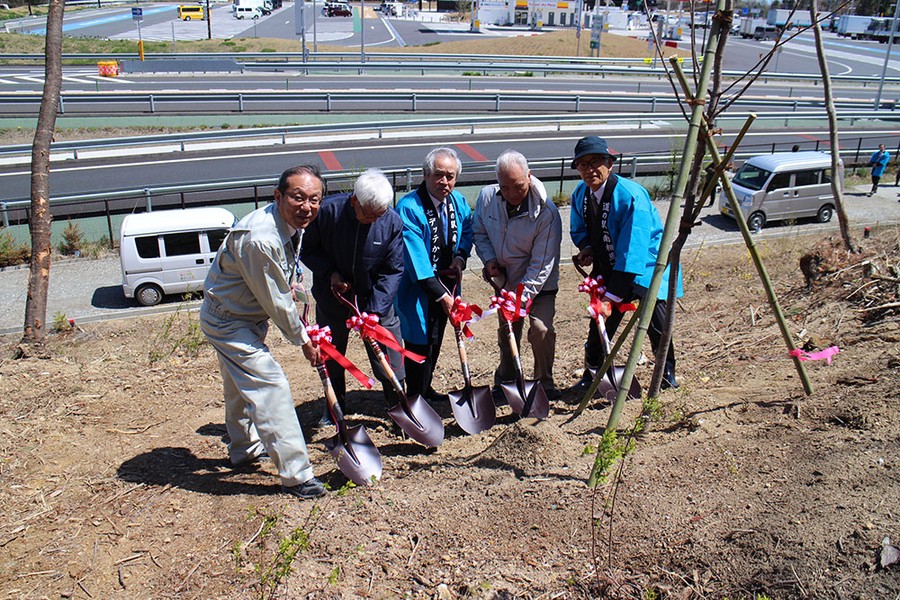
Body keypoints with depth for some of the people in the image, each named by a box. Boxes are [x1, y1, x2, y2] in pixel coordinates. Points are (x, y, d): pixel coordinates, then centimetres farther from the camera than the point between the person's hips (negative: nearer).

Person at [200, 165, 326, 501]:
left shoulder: (293, 224, -6)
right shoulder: (259, 239, -35)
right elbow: (276, 302, -25)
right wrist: (302, 340, -14)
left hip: (248, 315, 10)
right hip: (227, 321, -10)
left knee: (241, 385, 26)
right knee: (270, 385, -11)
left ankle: (244, 448, 48)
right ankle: (295, 475, -1)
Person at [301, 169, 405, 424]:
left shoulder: (392, 222, -18)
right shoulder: (327, 211, -20)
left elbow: (393, 271, -14)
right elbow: (308, 250, -4)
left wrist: (375, 311, -21)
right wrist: (329, 273, -20)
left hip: (376, 301, -1)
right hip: (331, 300, 1)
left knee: (390, 363, 2)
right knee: (331, 357, 16)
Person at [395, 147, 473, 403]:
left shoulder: (458, 201, -2)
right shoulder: (409, 207, -24)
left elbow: (468, 227, 17)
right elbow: (416, 258, -28)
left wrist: (460, 257, -2)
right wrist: (440, 294, -29)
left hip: (446, 282, 7)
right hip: (418, 288, -7)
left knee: (436, 340, 21)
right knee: (420, 342, 0)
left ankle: (426, 388, 42)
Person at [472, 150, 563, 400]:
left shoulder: (547, 212, -27)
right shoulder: (487, 197, -15)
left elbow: (541, 264, -26)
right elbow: (479, 232, 3)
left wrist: (522, 297, -30)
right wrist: (490, 260, -13)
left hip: (539, 285, -4)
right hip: (506, 281, 4)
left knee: (541, 329, -17)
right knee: (507, 332, 17)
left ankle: (544, 382, 6)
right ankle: (504, 381, 37)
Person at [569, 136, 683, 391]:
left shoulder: (631, 195, -27)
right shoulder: (580, 193, -3)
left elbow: (632, 251, -31)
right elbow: (578, 230, 14)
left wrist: (613, 295, -34)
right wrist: (587, 247, -11)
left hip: (646, 264, -5)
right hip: (608, 267, 6)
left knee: (655, 316, -10)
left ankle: (667, 372, 17)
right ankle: (591, 375, 19)